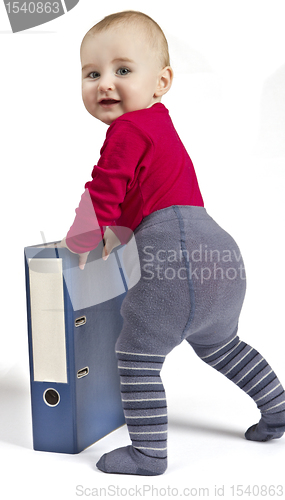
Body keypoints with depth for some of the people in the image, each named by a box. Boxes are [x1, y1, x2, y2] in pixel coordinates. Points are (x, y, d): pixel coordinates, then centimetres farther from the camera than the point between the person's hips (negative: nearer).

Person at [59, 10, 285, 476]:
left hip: (178, 261, -10)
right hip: (218, 252, 10)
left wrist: (81, 241, 6)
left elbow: (104, 192, -9)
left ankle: (148, 454, 5)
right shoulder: (158, 124, 23)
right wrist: (116, 233, 34)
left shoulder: (127, 129, -9)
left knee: (137, 354, 0)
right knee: (218, 342, 30)